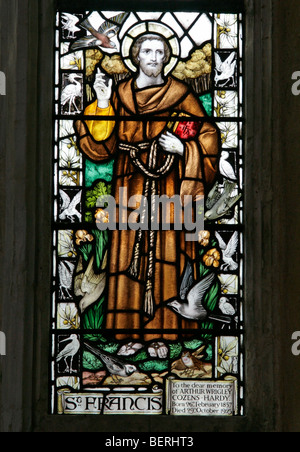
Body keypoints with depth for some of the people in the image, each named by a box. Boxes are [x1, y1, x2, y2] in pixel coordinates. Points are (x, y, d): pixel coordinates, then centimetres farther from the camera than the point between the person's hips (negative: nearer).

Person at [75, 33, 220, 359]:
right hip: (130, 189, 2)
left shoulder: (180, 95, 4)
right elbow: (104, 146, 2)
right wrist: (102, 104, -6)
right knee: (129, 254, 1)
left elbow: (208, 136, 6)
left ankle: (160, 333, 6)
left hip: (168, 189, -2)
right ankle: (133, 332, 9)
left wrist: (181, 148, -11)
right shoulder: (119, 94, 9)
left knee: (165, 254, -3)